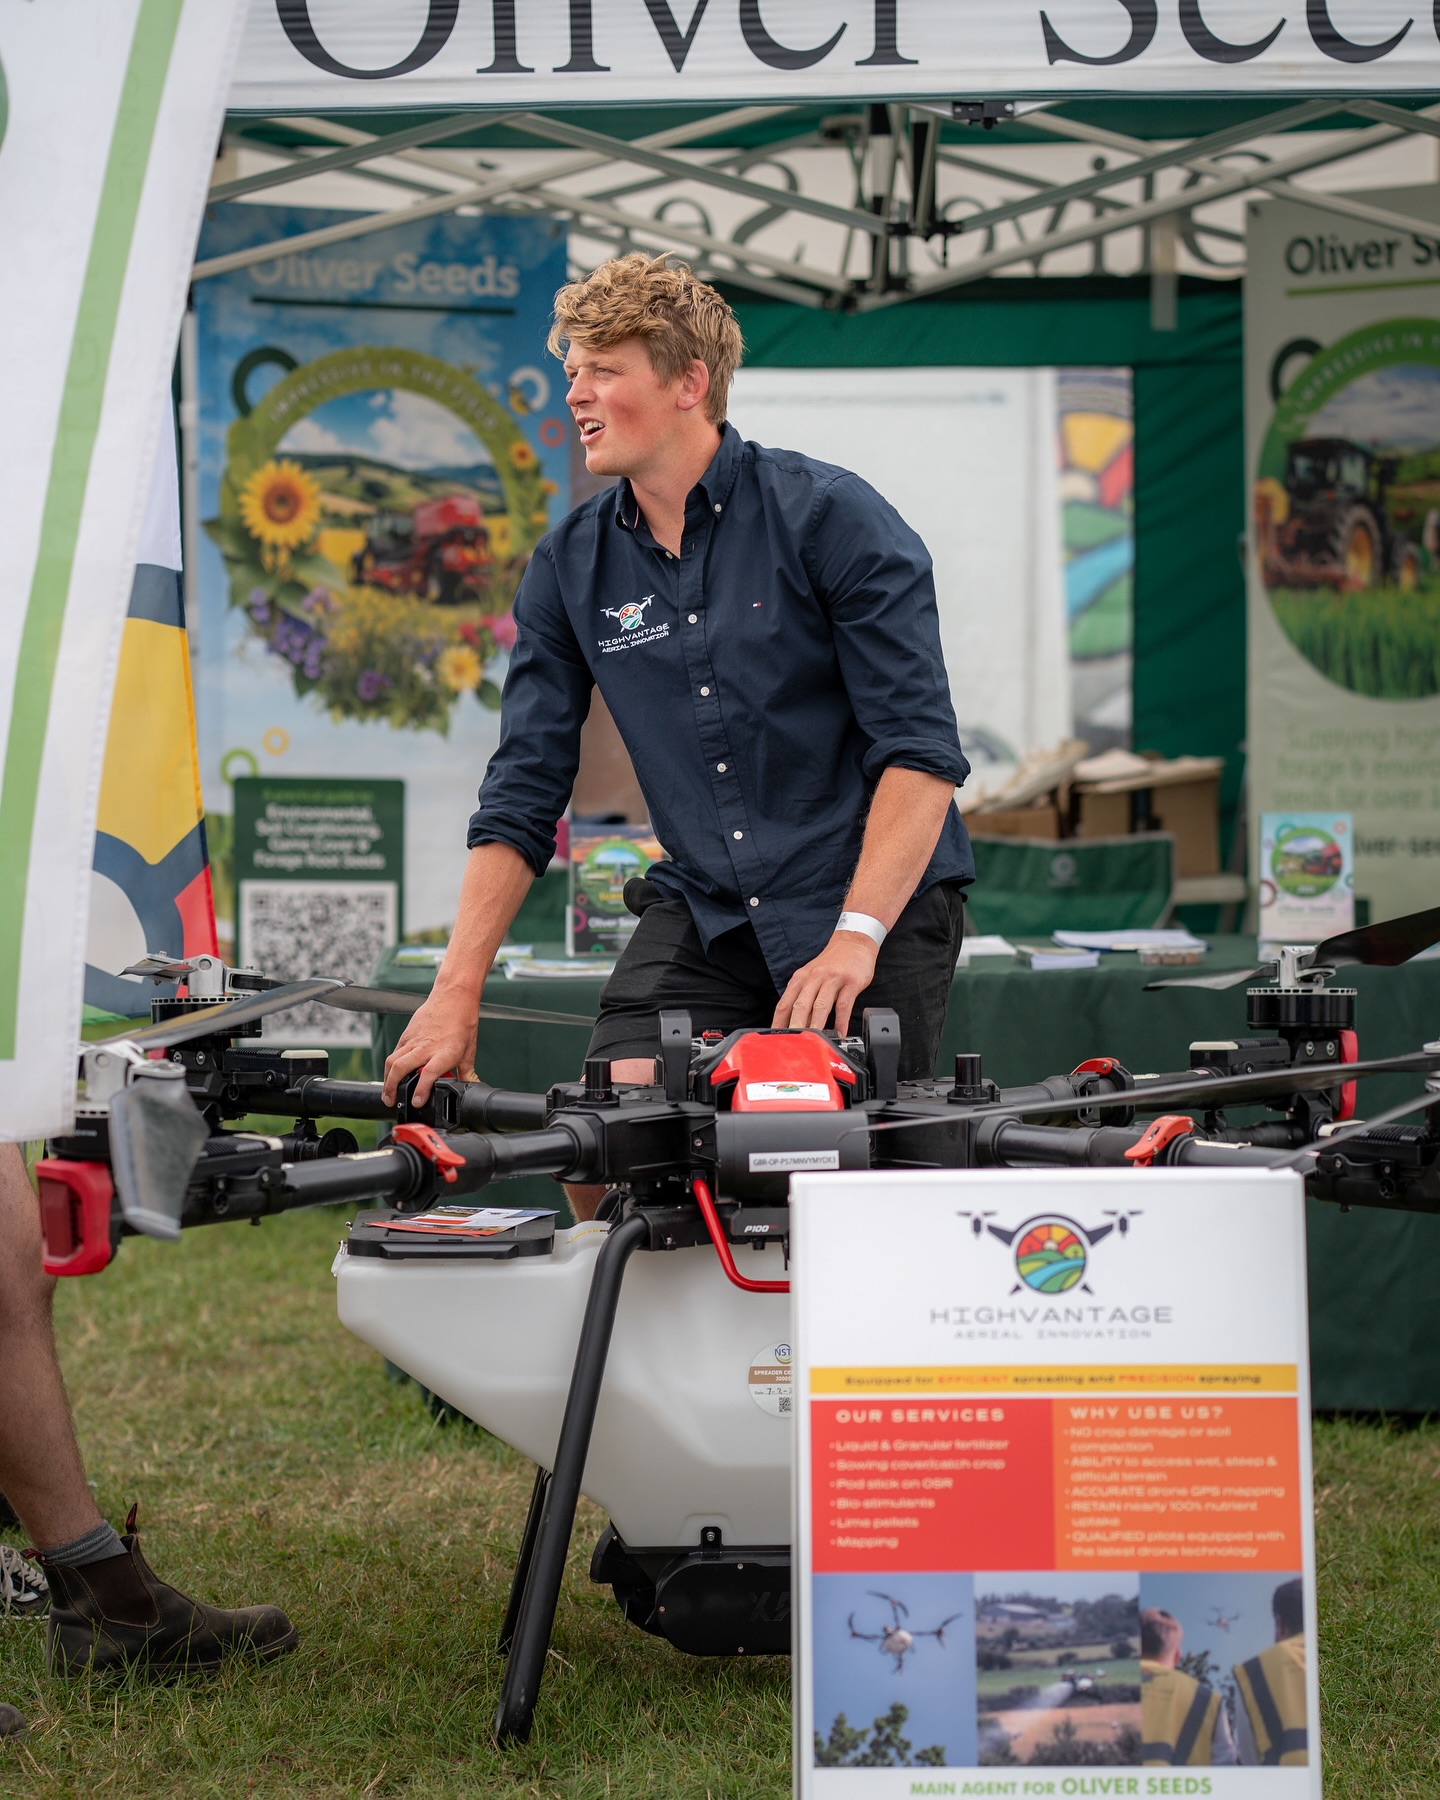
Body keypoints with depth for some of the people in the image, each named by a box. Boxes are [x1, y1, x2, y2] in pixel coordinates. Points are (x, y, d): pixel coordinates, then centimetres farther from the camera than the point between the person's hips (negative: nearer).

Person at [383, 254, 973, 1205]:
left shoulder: (832, 518, -9)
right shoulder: (570, 566, 5)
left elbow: (922, 751, -14)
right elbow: (522, 796, 6)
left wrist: (855, 939, -24)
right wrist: (458, 992, -2)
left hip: (879, 906, -4)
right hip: (703, 913, 4)